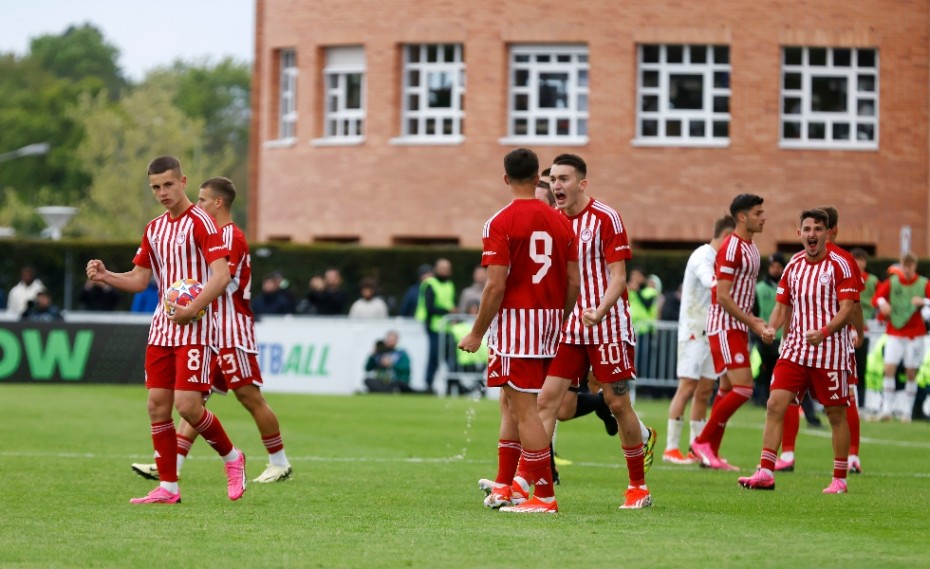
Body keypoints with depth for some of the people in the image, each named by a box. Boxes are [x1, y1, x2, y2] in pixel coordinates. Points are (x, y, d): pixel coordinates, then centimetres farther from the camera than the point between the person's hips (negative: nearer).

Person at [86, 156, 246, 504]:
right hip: (162, 328, 7)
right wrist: (105, 276, -2)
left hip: (194, 329, -7)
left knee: (187, 406, -13)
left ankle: (231, 457, 11)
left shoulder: (201, 222, -9)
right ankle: (168, 488, 6)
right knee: (157, 405, 1)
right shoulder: (154, 229, 14)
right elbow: (139, 279, 17)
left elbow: (222, 275, -17)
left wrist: (193, 309, -28)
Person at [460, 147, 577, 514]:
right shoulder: (560, 222, 7)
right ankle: (503, 486, 21)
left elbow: (496, 285, -15)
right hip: (550, 319, 7)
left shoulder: (500, 223, -10)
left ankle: (545, 496, -5)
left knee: (523, 407, -4)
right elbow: (573, 282, 8)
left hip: (515, 318, -7)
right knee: (511, 403, 19)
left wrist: (476, 333, -6)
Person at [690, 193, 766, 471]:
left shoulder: (750, 247, 14)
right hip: (724, 327, -10)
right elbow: (722, 296, -19)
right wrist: (752, 323, -19)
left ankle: (710, 453, 14)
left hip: (738, 327, 10)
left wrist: (752, 321, 12)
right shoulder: (731, 248, -15)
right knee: (743, 388, -15)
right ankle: (703, 441, -5)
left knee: (728, 390, 10)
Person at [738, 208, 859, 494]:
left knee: (836, 414, 2)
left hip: (830, 352, -5)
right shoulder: (793, 265, 10)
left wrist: (824, 332, -28)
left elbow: (847, 309, -12)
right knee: (775, 404, -8)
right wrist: (770, 328, -5)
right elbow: (783, 306, 15)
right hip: (795, 349, 5)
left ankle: (839, 479, 13)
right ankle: (765, 473, -7)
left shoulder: (839, 266, -6)